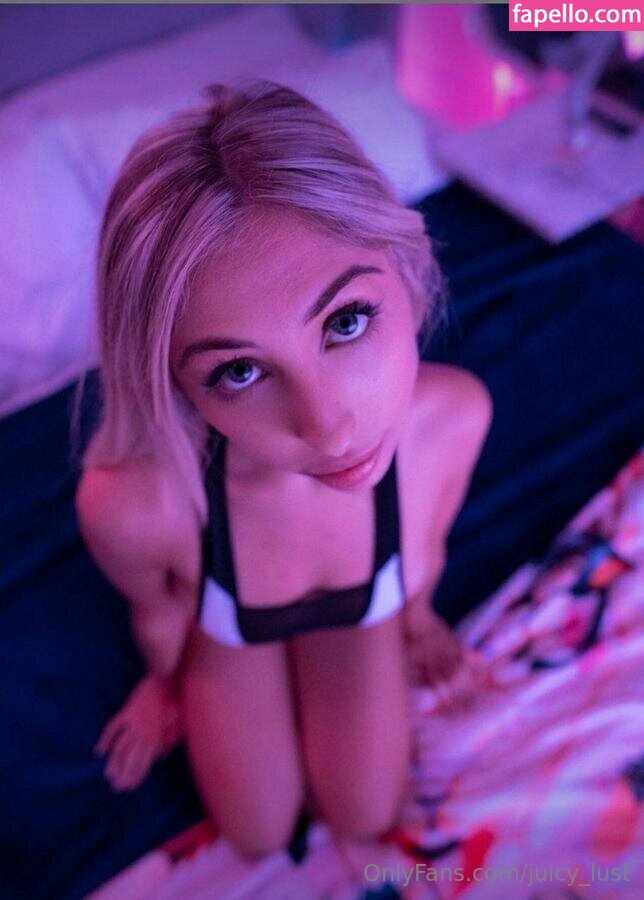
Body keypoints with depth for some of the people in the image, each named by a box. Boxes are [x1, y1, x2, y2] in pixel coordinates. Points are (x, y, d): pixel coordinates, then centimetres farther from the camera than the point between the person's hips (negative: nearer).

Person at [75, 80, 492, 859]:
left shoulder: (453, 417, -39)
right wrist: (164, 682, 7)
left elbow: (426, 542, -12)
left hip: (363, 614, 2)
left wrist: (418, 616, 10)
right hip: (230, 635, -1)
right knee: (259, 837, 19)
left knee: (364, 817, 19)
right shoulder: (129, 504, -45)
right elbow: (157, 611, -17)